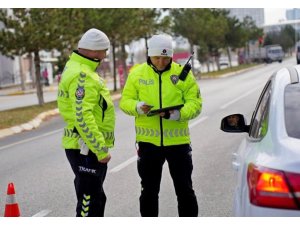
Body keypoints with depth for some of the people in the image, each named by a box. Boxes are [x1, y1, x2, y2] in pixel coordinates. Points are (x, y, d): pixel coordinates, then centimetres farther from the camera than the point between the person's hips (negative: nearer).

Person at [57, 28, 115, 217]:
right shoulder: (82, 76, -20)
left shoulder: (76, 67, 14)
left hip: (87, 147, 11)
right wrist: (101, 150, -22)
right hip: (86, 148, -11)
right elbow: (83, 118, -26)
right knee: (89, 201, -4)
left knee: (95, 197, 22)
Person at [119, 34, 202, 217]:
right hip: (148, 141, 1)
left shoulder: (183, 73, -2)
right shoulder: (137, 73, 1)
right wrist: (138, 107, -20)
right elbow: (125, 101, 2)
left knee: (185, 190, 8)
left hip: (178, 140, -1)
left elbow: (195, 103, -5)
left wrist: (178, 114, -23)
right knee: (149, 191, 12)